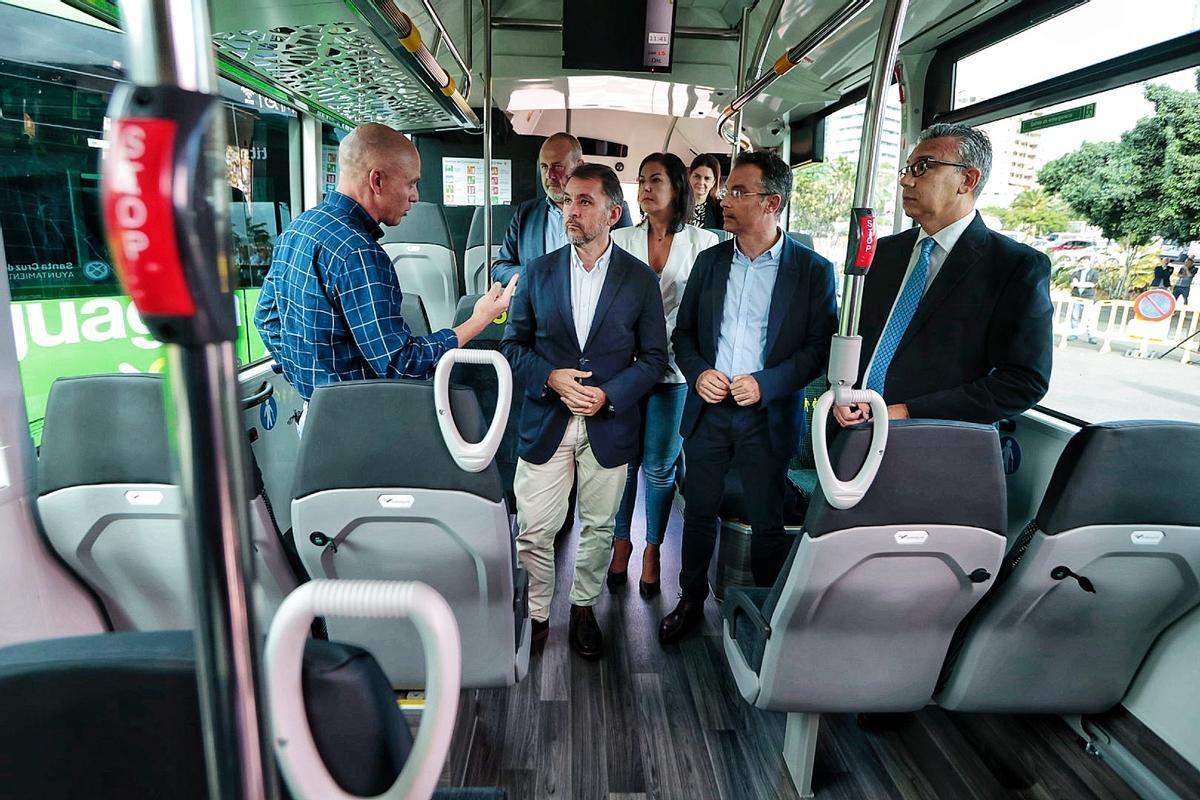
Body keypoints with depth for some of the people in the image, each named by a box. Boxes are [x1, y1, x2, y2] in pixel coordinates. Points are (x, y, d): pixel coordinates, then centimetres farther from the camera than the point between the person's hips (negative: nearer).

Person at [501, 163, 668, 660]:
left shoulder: (641, 279, -2)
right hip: (545, 423, 1)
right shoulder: (538, 272, 1)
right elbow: (513, 345, 4)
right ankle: (537, 614, 27)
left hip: (608, 427, 0)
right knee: (534, 531, 4)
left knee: (599, 528, 14)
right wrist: (551, 377, -15)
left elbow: (654, 357, 0)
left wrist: (607, 394, -14)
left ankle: (583, 607, 36)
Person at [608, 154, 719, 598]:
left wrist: (667, 346, -8)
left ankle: (652, 549, 24)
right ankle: (621, 542, 26)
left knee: (659, 466, 6)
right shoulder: (621, 240, 6)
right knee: (624, 460, 8)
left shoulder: (703, 243, 0)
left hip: (673, 370, -1)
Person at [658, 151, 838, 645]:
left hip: (769, 416, -3)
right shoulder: (709, 261, 5)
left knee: (767, 522, 10)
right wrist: (697, 372, -9)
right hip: (707, 409, 3)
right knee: (699, 512, 13)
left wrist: (766, 383, -19)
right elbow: (683, 332, 10)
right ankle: (691, 601, 32)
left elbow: (820, 348, -6)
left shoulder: (813, 270, -5)